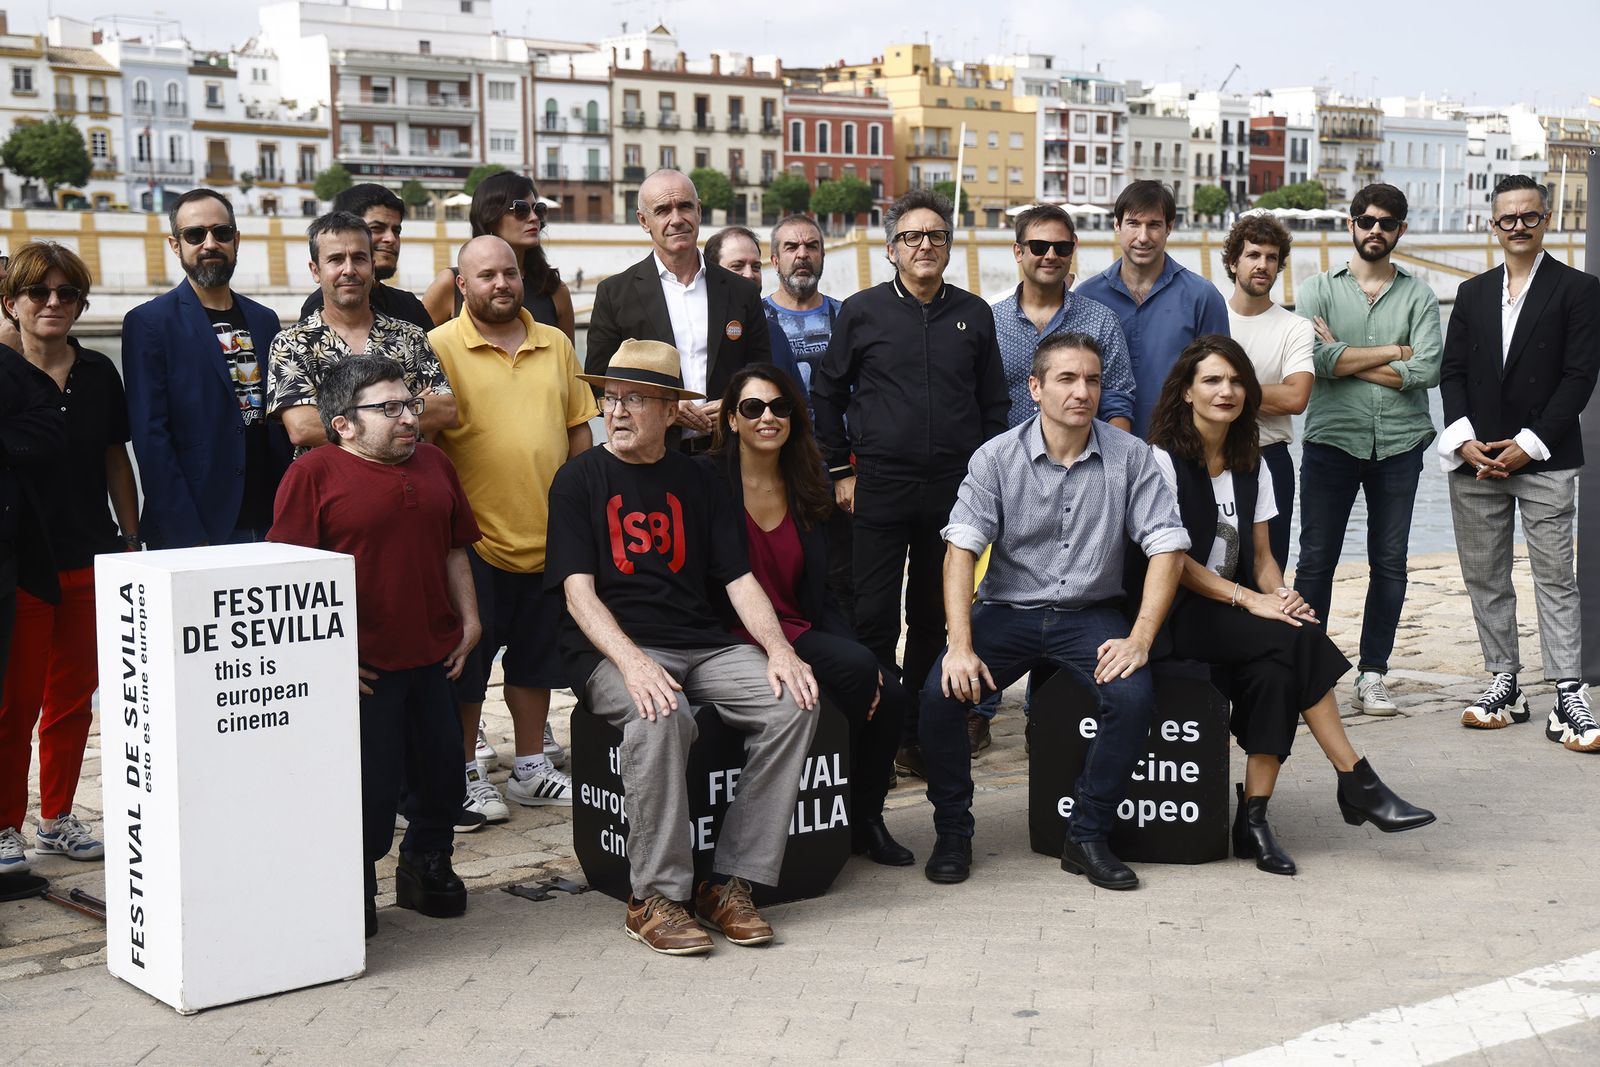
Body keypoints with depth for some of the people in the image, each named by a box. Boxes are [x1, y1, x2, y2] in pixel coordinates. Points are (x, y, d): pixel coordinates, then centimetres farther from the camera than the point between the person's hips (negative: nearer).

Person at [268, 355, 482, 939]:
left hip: (435, 655, 6)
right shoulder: (314, 473, -8)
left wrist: (469, 620, 11)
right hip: (362, 664, -6)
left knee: (442, 774, 14)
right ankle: (354, 888, 21)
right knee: (370, 786, 1)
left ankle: (427, 867, 36)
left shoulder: (434, 465, 11)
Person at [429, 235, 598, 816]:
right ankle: (469, 775, 16)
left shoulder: (556, 345, 10)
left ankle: (532, 767, 27)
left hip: (548, 537, 5)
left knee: (535, 658, 15)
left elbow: (578, 431, 15)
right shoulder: (440, 347, -5)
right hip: (475, 538, -5)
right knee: (469, 661, 3)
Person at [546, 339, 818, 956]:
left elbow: (739, 580, 12)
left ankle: (731, 882, -16)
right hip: (610, 650, -4)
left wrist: (778, 647, -8)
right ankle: (655, 897, -23)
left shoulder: (695, 481, 16)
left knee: (793, 701, -21)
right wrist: (632, 661, -23)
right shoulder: (580, 479, 5)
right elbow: (578, 590, -6)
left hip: (701, 644, 4)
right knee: (660, 713, -36)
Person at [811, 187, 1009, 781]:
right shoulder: (863, 312, 2)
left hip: (953, 491, 2)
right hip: (880, 488, -2)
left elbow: (994, 403, 14)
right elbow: (827, 394, 8)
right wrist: (840, 471, 4)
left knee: (935, 619, 8)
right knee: (874, 617, -3)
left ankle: (918, 735, 18)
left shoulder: (974, 315, 9)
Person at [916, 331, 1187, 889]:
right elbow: (961, 549, -12)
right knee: (942, 691, -24)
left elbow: (1167, 546, -6)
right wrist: (961, 645, -24)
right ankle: (952, 833, -1)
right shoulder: (997, 457, -5)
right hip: (1008, 610, 0)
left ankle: (1087, 837, -7)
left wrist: (1140, 638, -18)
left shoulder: (1130, 456, -3)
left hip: (1091, 613, 0)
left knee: (1134, 696, -27)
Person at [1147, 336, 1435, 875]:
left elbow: (1262, 555, 14)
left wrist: (1278, 596, -9)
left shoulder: (1251, 465, 16)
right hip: (1181, 614, -6)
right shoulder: (1163, 460, -4)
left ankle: (1253, 820, -25)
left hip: (1237, 609, 6)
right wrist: (1248, 599, -19)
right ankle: (1357, 783, -20)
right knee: (1299, 639, -28)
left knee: (1277, 670, -28)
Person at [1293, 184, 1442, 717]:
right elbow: (1316, 360, -11)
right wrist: (1393, 352, -6)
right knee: (1316, 560, -1)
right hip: (1331, 439, -1)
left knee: (1390, 563, 4)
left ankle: (1371, 676, 12)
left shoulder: (1418, 294, 8)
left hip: (1399, 444, 2)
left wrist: (1346, 359, -8)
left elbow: (1427, 371, -6)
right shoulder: (1318, 288, 6)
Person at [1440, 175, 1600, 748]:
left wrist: (1528, 445, -12)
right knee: (1485, 577, 7)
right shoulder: (1473, 293, 14)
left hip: (1544, 461, -4)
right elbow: (1452, 372, 9)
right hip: (1475, 461, 4)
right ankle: (1504, 686, 17)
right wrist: (1465, 439, -6)